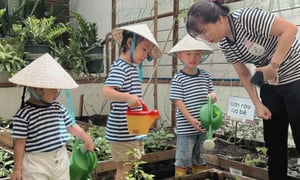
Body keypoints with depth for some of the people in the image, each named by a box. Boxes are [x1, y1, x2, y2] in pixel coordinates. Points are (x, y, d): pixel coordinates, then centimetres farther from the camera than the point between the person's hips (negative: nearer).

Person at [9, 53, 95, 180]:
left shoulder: (59, 108, 2)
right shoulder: (23, 114, -14)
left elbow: (71, 126, 14)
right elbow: (20, 142, -11)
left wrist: (87, 139, 21)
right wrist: (18, 169, -9)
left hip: (60, 160, 6)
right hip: (36, 164, -6)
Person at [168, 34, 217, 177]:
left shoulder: (205, 75, 7)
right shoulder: (178, 79, -8)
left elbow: (210, 92, 17)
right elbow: (178, 101, -12)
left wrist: (213, 95, -8)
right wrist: (190, 119, -21)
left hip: (203, 126, 5)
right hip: (186, 127, -5)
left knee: (201, 159, 19)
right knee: (183, 159, 4)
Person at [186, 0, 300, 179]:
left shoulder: (246, 17, -23)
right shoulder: (225, 44, -1)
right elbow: (244, 74, 6)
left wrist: (273, 65, -27)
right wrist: (258, 104, -1)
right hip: (270, 85, 7)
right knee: (273, 140, 9)